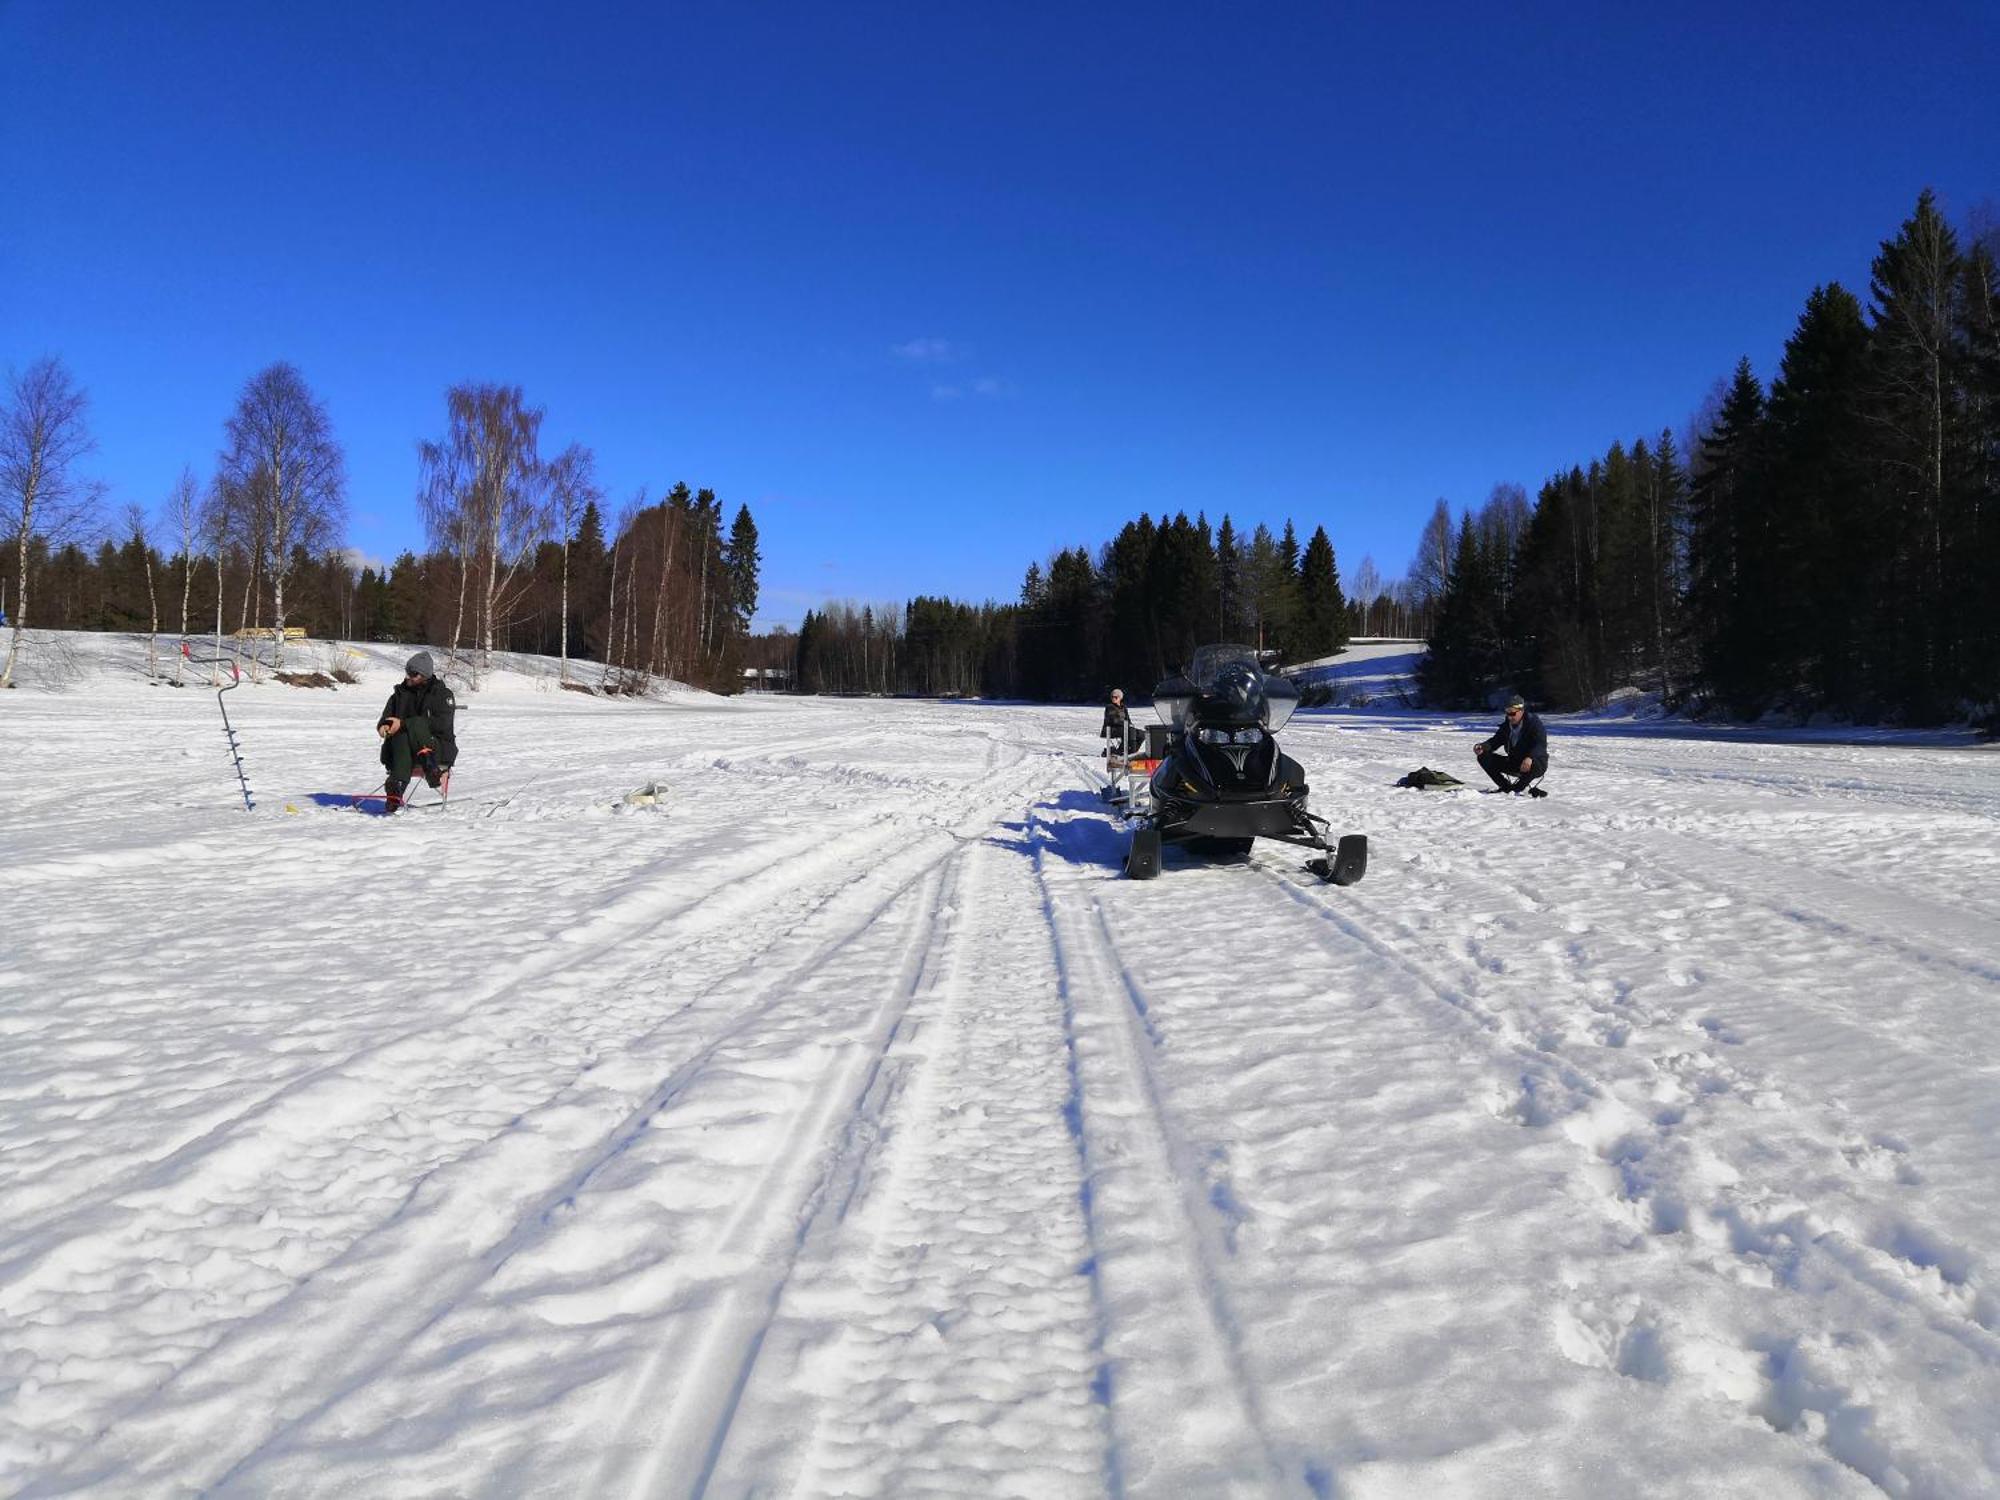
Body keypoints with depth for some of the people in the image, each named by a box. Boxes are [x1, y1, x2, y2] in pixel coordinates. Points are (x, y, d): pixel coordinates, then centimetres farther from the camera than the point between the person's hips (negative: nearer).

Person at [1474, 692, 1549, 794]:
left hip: (1537, 764, -6)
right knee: (1484, 757, -8)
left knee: (1532, 764, -43)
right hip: (1513, 763, 6)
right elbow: (1496, 740, 3)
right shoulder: (1507, 725, 3)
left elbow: (1541, 745, -31)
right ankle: (1507, 787, -10)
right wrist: (1483, 746, -21)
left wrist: (1530, 757, -51)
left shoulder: (1534, 723, -17)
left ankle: (1517, 788, -16)